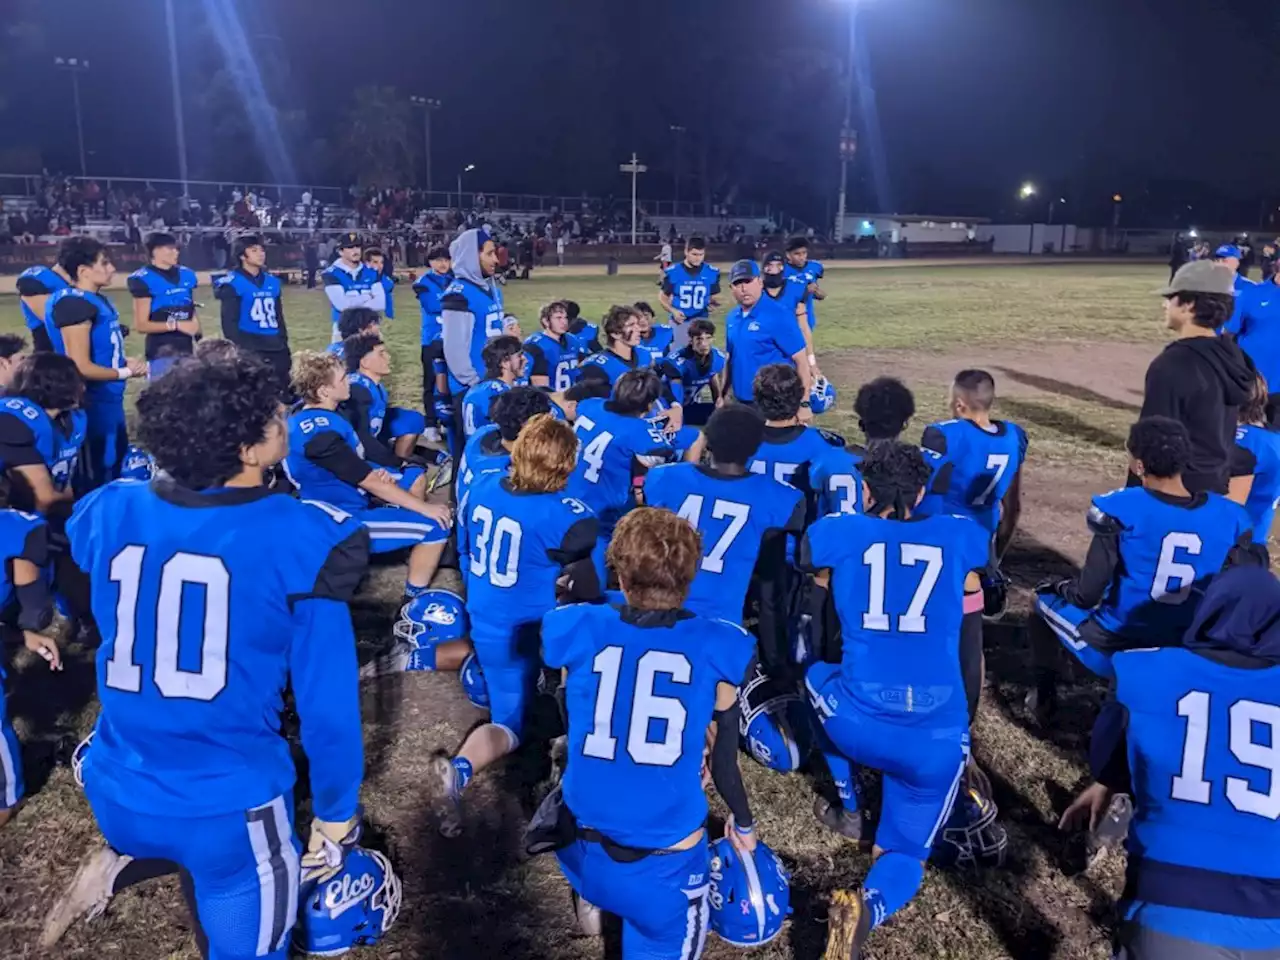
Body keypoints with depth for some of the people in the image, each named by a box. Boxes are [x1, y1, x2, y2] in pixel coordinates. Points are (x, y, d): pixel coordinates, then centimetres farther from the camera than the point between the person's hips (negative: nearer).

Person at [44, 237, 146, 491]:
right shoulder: (74, 304, -21)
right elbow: (81, 368, -23)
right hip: (93, 403, -10)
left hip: (110, 399, 10)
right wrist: (124, 373, -10)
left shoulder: (98, 300, 9)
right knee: (96, 480, 4)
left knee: (117, 463, 24)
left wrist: (127, 362, 1)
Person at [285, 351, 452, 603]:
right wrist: (424, 507, -17)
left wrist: (376, 472, -8)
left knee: (415, 476, 18)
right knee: (436, 526, -15)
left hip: (343, 497, 10)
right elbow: (370, 482, -24)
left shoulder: (305, 414, 0)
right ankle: (414, 600, -4)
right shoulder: (320, 432, -29)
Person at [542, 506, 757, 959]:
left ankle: (588, 899, 45)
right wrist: (743, 821, 22)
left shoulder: (578, 631, -7)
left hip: (582, 848, 3)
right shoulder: (716, 647, -9)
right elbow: (724, 757, 3)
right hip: (665, 860, -2)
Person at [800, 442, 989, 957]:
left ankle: (848, 805, 35)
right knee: (906, 852, 21)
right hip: (938, 740, 1)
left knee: (817, 675, 33)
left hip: (856, 725, 0)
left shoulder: (837, 533, -1)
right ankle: (868, 907, -15)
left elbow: (807, 557, 23)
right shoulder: (958, 536, 5)